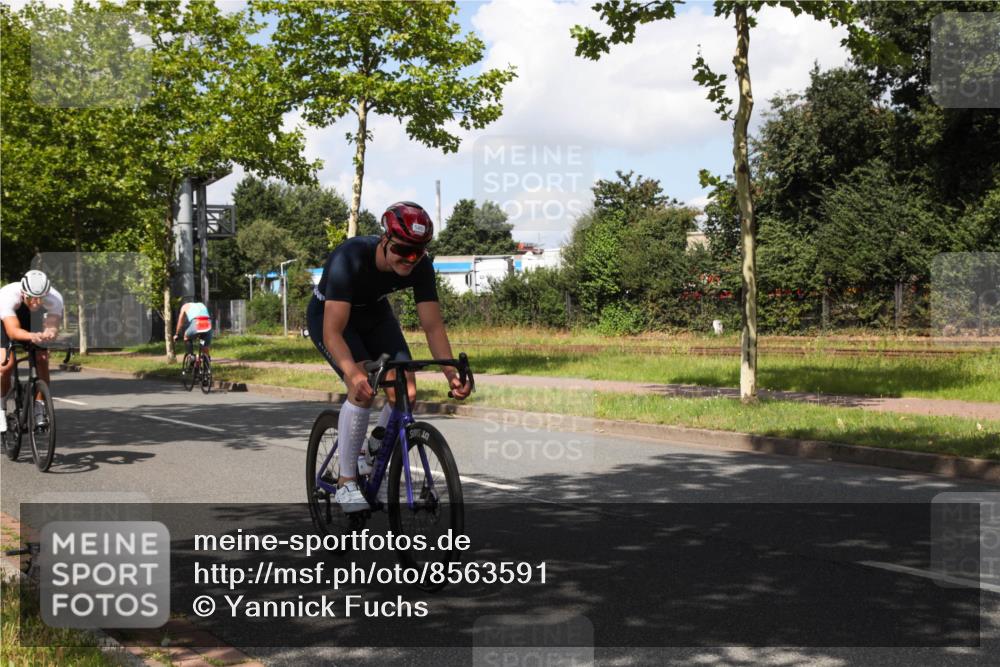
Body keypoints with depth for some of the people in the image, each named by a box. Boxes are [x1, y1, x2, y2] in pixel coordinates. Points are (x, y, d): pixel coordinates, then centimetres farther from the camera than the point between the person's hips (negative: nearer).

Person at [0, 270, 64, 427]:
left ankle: (40, 408, -3)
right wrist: (32, 336, -70)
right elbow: (13, 331, -50)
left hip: (34, 320, 2)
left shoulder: (54, 298, -34)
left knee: (42, 360, -17)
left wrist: (49, 333, -69)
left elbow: (52, 325, -45)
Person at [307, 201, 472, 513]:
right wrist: (353, 374, -59)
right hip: (328, 314, -5)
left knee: (405, 392, -13)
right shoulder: (350, 259, -39)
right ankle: (346, 482, -14)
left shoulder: (420, 265, -24)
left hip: (373, 313, 5)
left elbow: (433, 325, -21)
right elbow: (333, 331, -43)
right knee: (363, 389, -27)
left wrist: (452, 372, -35)